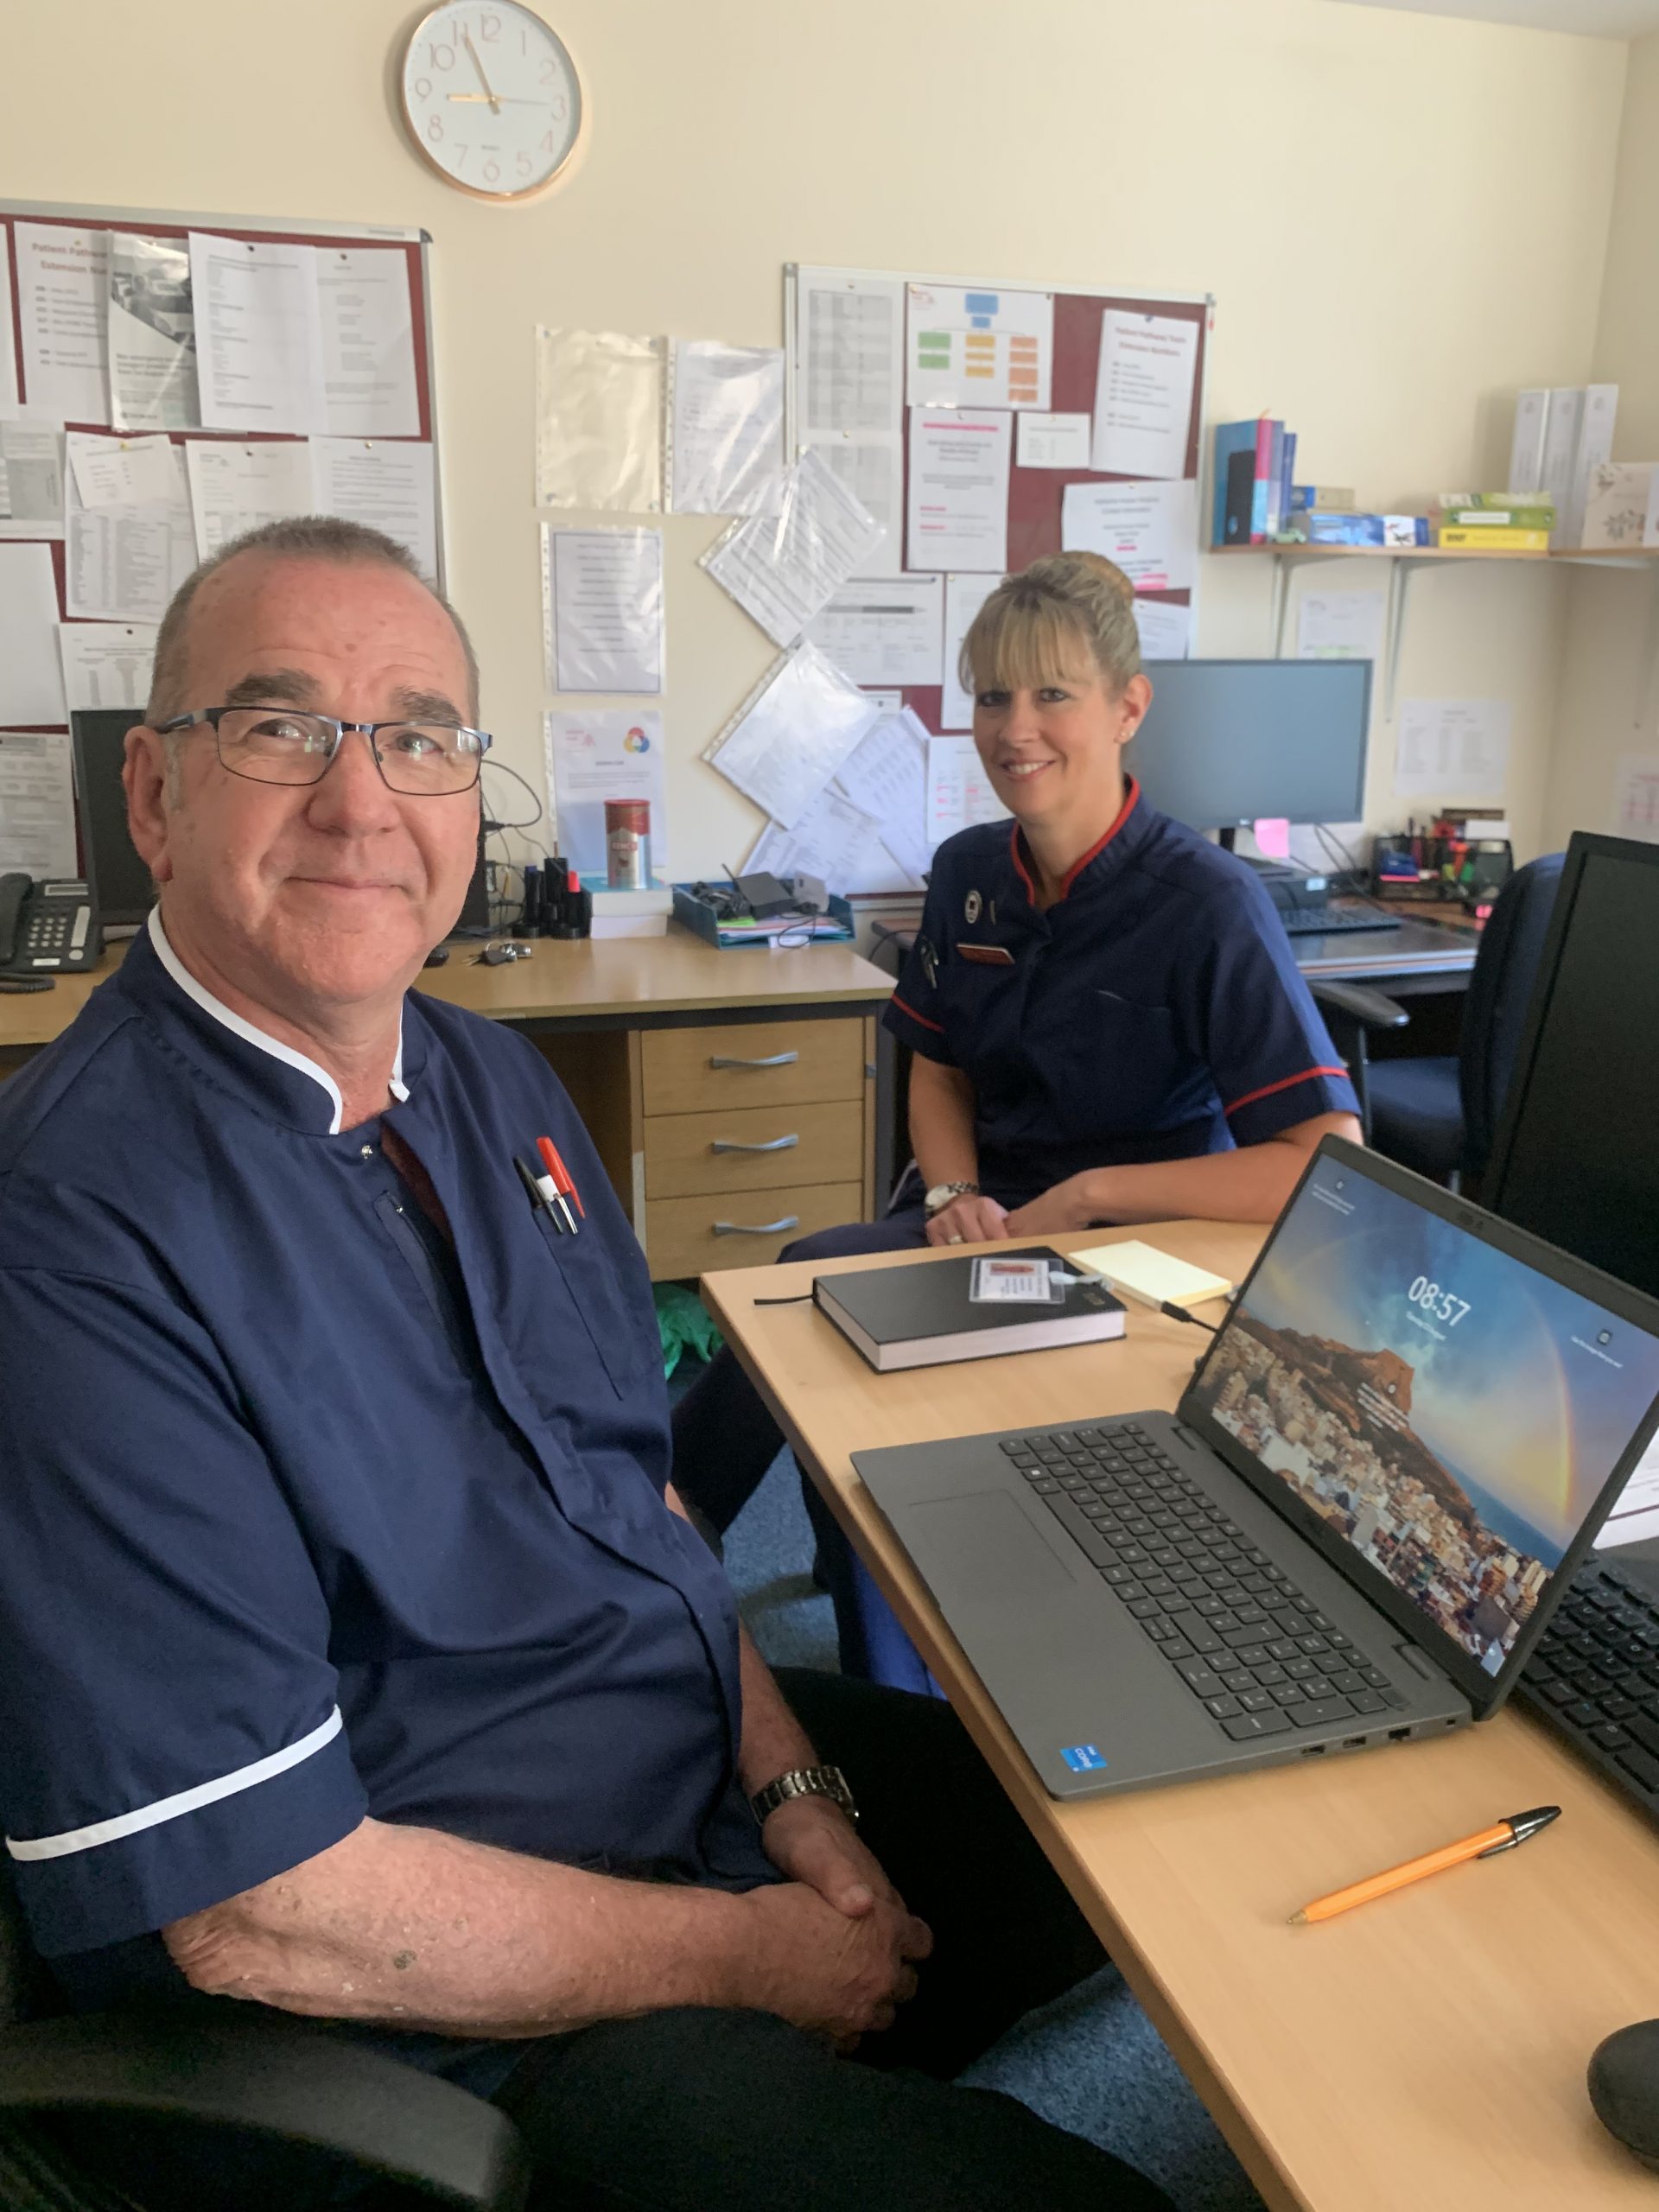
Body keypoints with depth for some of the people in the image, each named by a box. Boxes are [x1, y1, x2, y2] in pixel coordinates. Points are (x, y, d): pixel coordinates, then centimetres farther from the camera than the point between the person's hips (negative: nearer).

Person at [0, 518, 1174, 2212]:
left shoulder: (496, 1084, 3)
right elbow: (262, 1910, -24)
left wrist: (791, 1787, -3)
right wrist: (748, 1954, -14)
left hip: (717, 1764, 8)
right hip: (438, 2028, -7)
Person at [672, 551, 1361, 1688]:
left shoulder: (1206, 903, -18)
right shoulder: (970, 872, 3)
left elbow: (1331, 1164, -23)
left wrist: (1084, 1196, -22)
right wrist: (951, 1191, -7)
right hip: (988, 1221, 6)